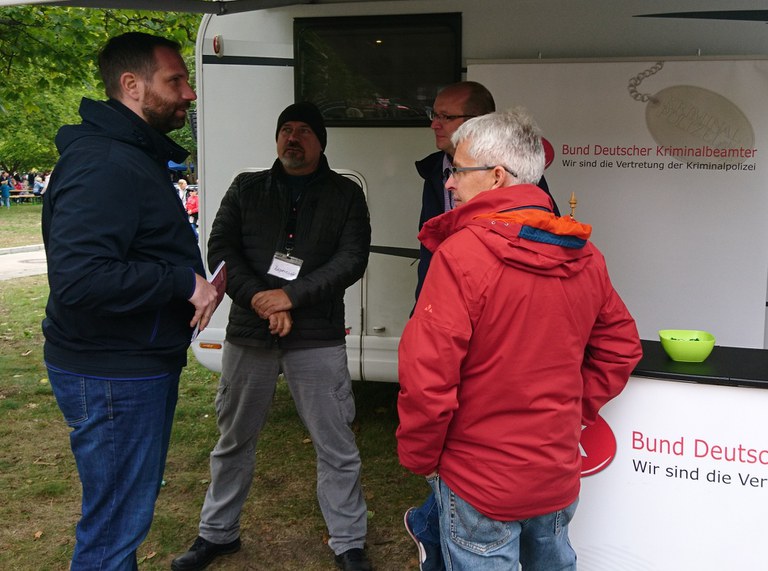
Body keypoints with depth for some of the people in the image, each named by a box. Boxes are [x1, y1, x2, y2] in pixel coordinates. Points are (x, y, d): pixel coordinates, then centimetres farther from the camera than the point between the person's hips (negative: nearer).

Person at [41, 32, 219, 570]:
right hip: (112, 377, -10)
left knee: (134, 503, 23)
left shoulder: (137, 156, 14)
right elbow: (77, 281, -31)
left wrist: (196, 282, 9)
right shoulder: (103, 165, -21)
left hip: (146, 364, 10)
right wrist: (183, 282, -23)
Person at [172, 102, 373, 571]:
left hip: (317, 339, -2)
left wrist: (290, 296, -17)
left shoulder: (345, 194, 3)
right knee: (234, 441, 16)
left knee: (337, 448, 3)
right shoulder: (247, 189, 9)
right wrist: (258, 298, -15)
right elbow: (220, 250, 0)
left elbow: (352, 260, -8)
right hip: (248, 335, 2)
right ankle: (218, 533, 34)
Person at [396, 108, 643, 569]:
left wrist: (419, 457, -7)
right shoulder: (584, 255, -2)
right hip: (560, 476, 6)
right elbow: (621, 347, 9)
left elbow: (426, 376, -22)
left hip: (482, 483, -6)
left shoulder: (462, 253, -22)